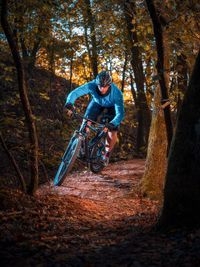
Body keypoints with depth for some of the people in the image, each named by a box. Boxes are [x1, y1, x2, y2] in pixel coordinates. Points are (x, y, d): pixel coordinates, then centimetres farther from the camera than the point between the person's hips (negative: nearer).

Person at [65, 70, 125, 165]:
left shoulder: (117, 93, -40)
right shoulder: (92, 85, -37)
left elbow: (120, 113, -43)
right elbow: (75, 93, -38)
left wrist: (112, 124, -61)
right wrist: (69, 103, -58)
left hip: (112, 106, -2)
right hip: (97, 102, 2)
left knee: (113, 131, -15)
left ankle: (107, 154, 10)